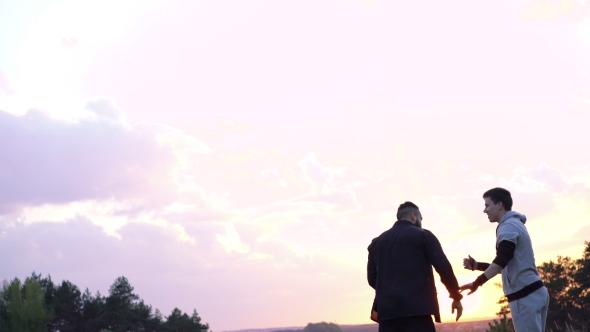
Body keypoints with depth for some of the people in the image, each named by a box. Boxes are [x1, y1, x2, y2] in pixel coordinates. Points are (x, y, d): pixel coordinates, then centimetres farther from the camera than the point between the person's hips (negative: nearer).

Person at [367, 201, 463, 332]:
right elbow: (443, 267, 0)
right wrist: (456, 297, 11)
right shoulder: (422, 235, 5)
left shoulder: (377, 241, 17)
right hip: (416, 309, -5)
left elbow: (372, 277, 14)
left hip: (387, 310, 5)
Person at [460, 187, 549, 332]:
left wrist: (476, 283, -29)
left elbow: (502, 260, -24)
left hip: (524, 295, -10)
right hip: (534, 291, 10)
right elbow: (507, 263, 27)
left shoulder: (508, 226, -9)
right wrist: (477, 265, 16)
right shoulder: (515, 224, 22)